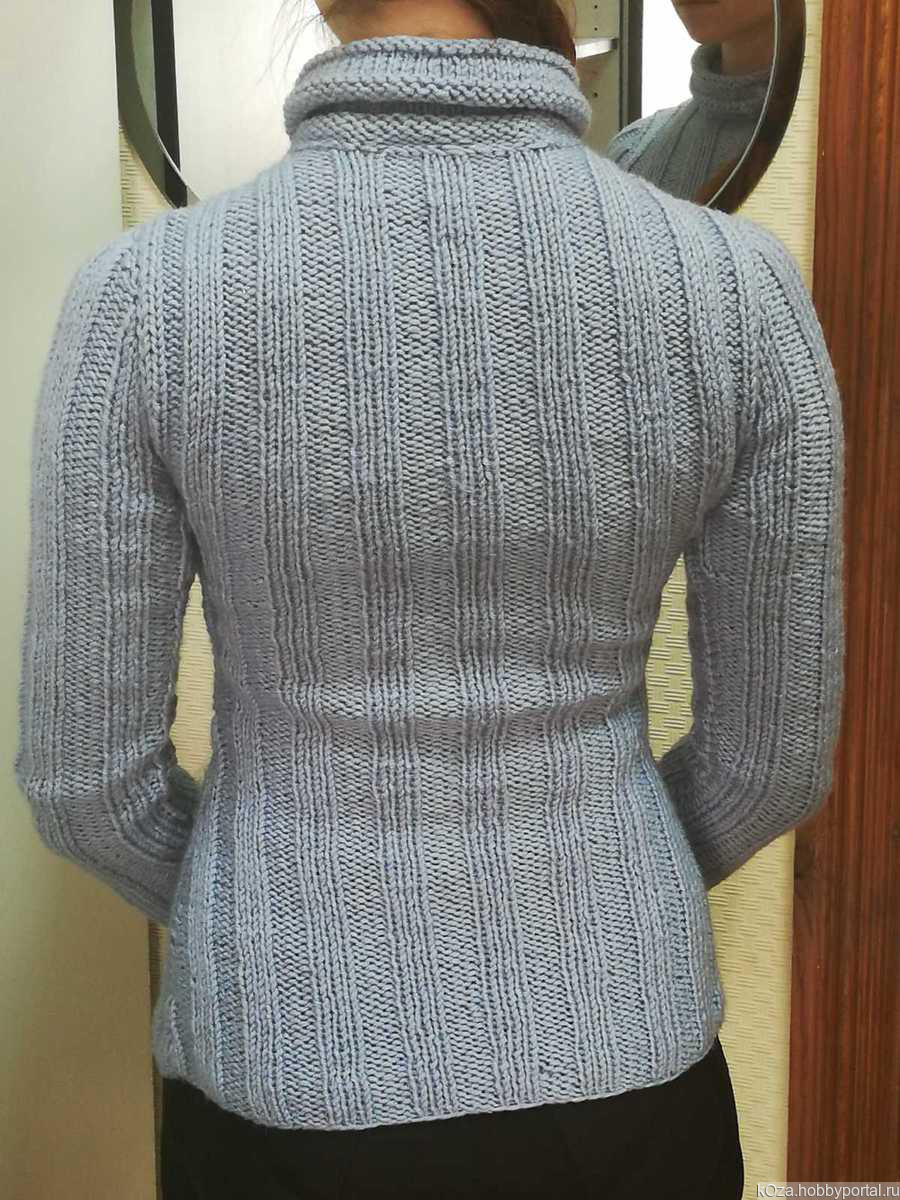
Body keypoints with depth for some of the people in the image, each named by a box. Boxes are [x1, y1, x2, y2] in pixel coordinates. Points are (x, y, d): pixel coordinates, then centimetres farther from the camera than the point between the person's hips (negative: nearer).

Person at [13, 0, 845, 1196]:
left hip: (287, 1080, 0)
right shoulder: (740, 285, -13)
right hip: (616, 1066, 1)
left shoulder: (151, 290, -17)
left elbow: (84, 772, -10)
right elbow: (776, 752, -5)